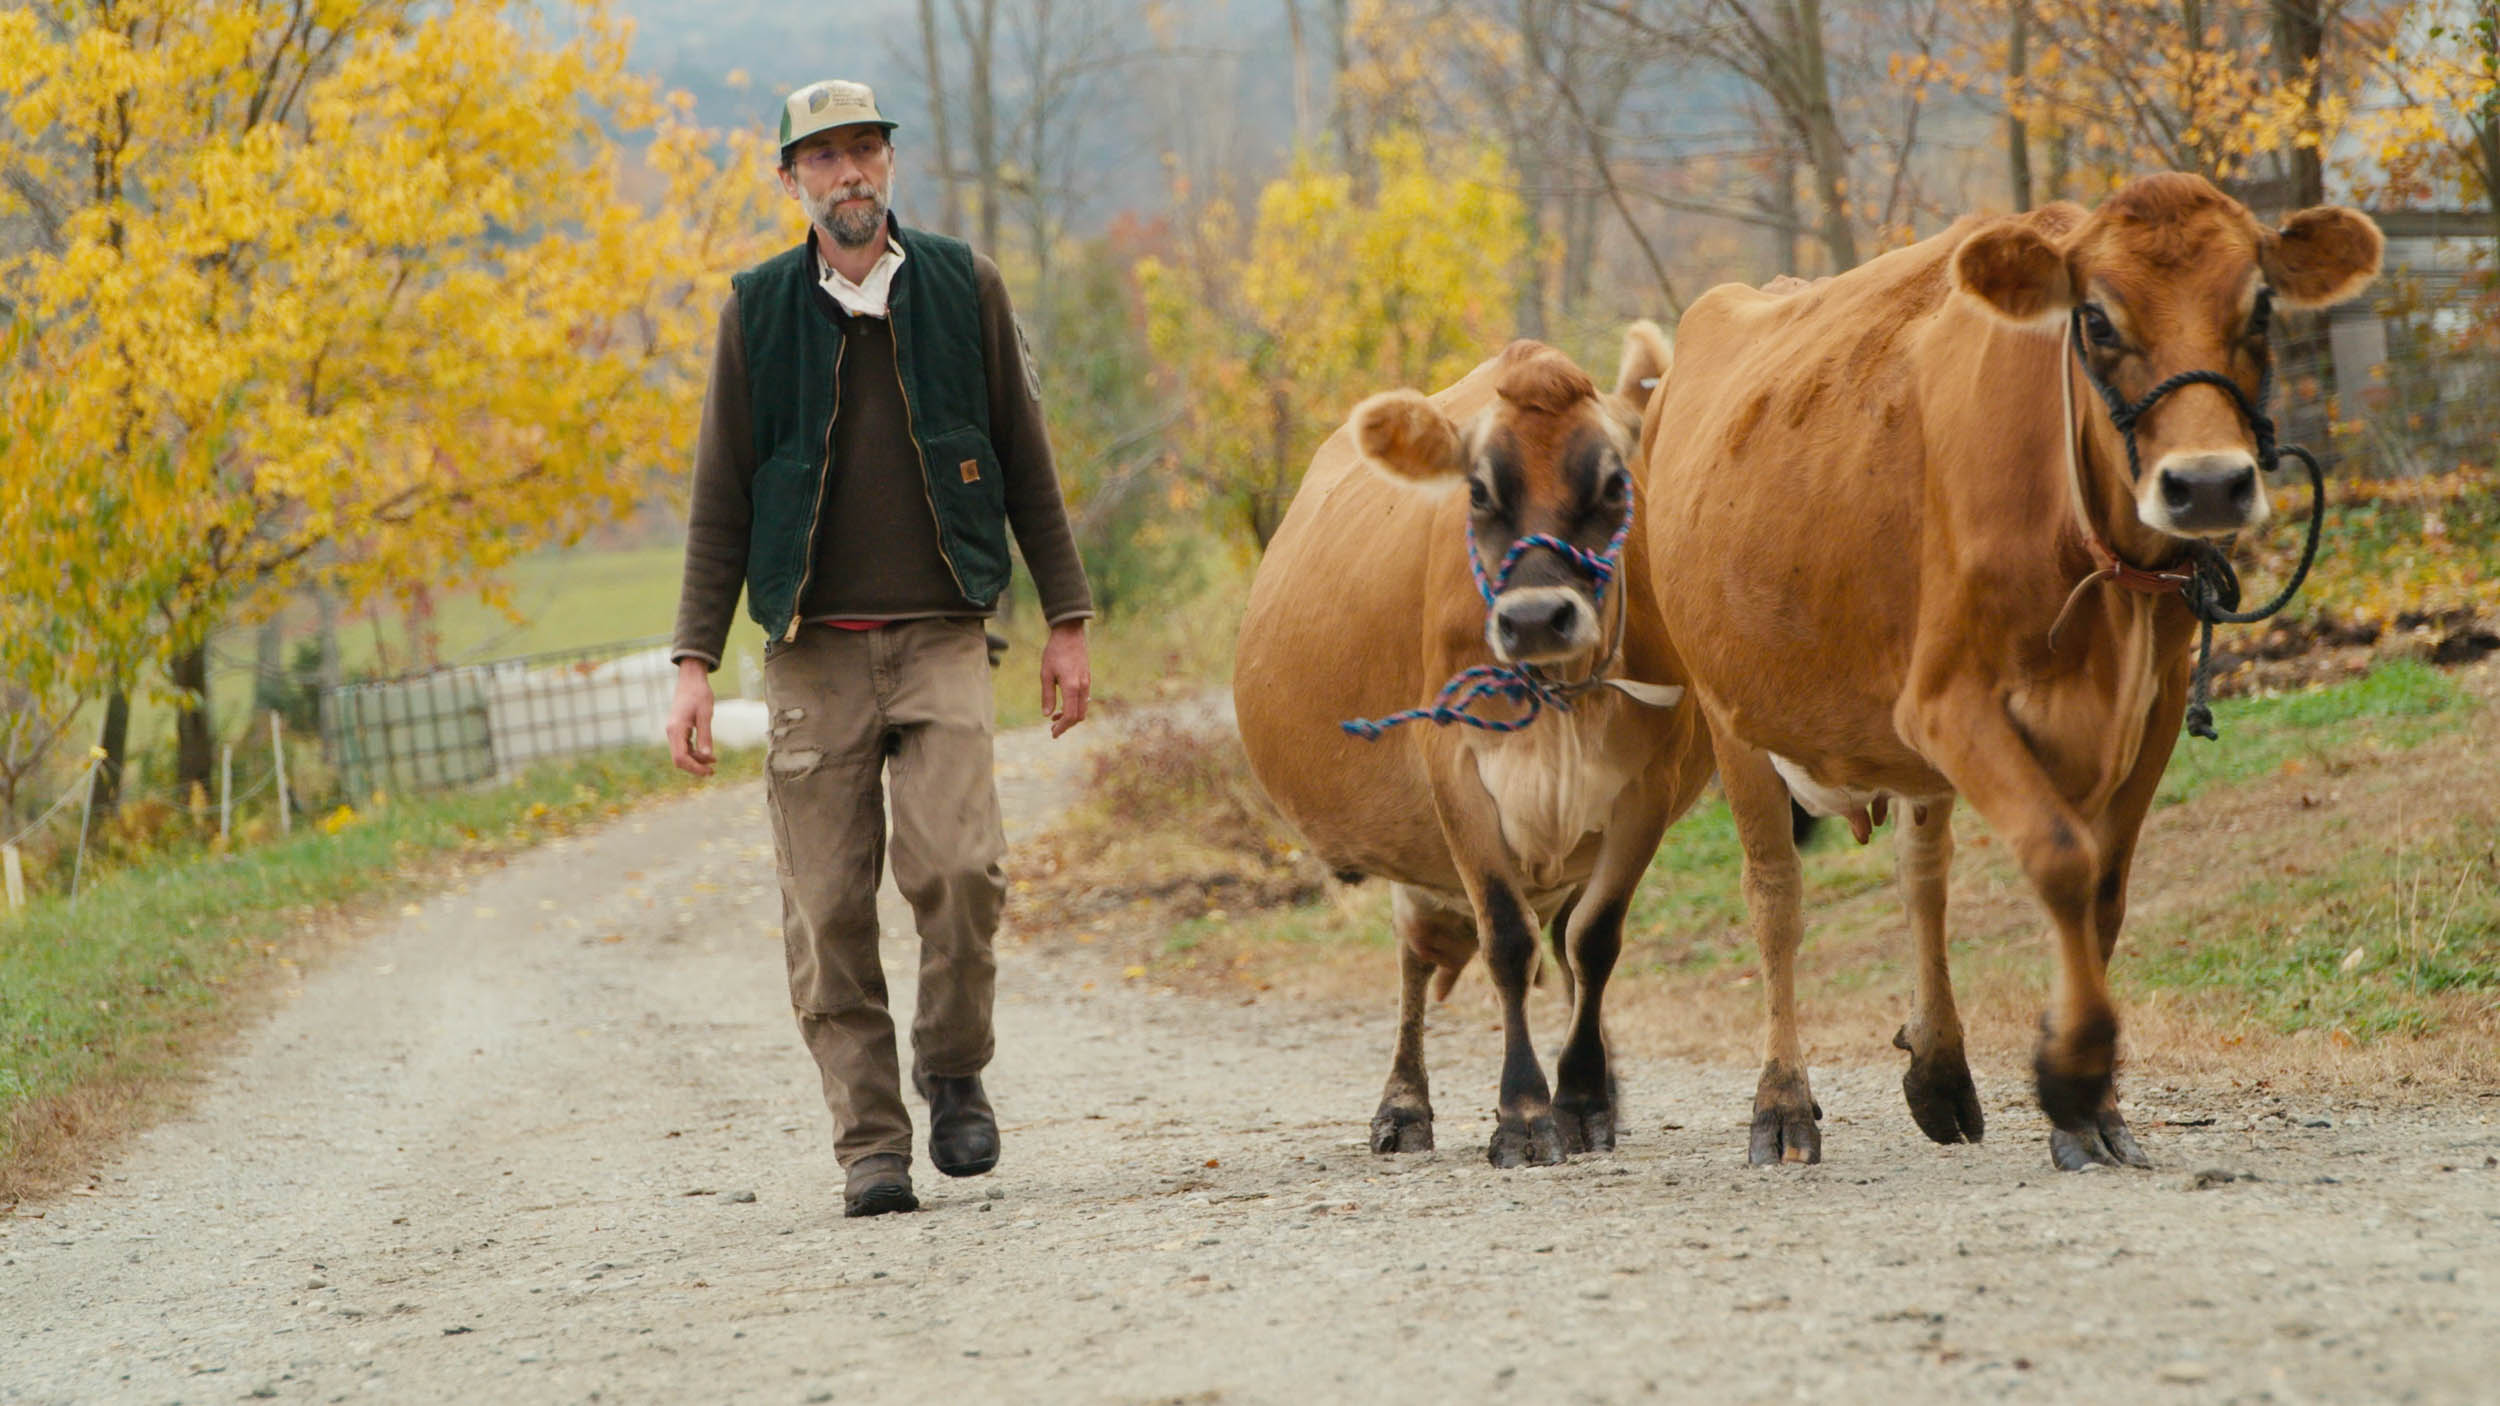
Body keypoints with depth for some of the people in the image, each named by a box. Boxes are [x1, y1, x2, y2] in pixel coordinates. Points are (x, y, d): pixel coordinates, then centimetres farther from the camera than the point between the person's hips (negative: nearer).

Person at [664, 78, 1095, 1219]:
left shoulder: (963, 289, 7)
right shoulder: (758, 312, 6)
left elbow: (1025, 468, 12)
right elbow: (720, 504, 7)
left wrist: (1066, 623, 8)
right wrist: (695, 666, 1)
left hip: (941, 639, -1)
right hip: (813, 651, 1)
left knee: (957, 865, -18)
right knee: (828, 908, -3)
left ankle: (954, 1072, 5)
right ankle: (870, 1144, 5)